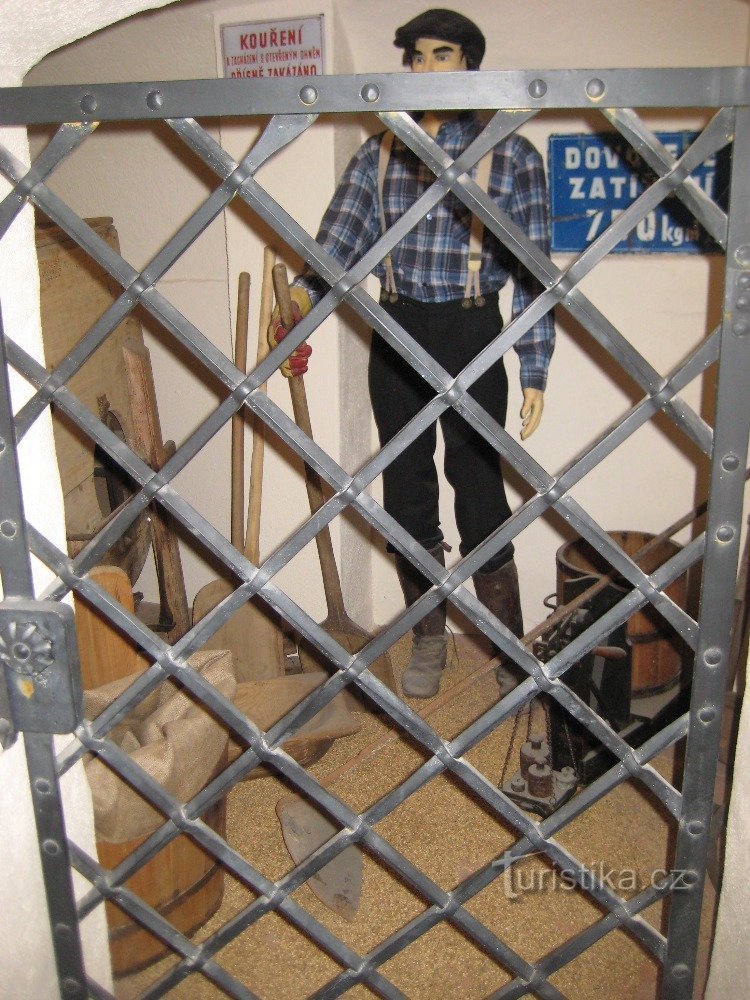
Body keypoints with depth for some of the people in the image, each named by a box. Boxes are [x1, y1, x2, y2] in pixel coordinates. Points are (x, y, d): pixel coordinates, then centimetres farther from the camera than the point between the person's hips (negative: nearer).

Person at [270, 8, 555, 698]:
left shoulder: (511, 156, -2)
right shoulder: (378, 156, 7)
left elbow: (533, 272, -3)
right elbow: (339, 242, -2)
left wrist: (534, 371, -7)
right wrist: (303, 294, -22)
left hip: (472, 338, -3)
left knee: (480, 494, 1)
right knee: (407, 494, 10)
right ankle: (428, 642, 28)